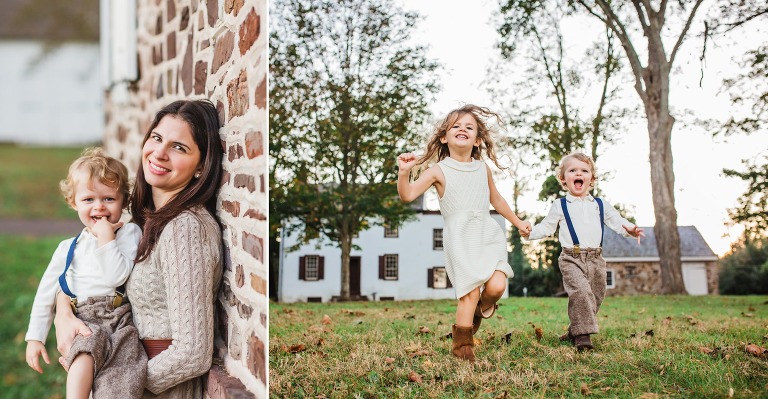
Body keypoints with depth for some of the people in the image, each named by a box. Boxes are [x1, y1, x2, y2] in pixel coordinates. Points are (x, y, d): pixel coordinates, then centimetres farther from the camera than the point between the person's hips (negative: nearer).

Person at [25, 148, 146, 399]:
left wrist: (106, 238, -11)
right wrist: (34, 338, 16)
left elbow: (116, 277, -11)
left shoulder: (129, 233, 4)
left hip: (120, 319, -2)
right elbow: (46, 294, 18)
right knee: (86, 348, -33)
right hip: (85, 323, 2)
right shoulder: (68, 249, 13)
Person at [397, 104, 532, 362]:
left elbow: (496, 199, 26)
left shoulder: (482, 168, 10)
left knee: (497, 285, -15)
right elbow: (408, 195, -14)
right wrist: (404, 173, -32)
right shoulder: (438, 171, -5)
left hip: (488, 234, 4)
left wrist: (517, 221, 33)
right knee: (471, 292, -11)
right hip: (460, 239, -4)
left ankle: (482, 309, 20)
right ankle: (462, 346, 7)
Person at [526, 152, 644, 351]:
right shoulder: (560, 206, 8)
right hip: (571, 258, -4)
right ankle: (582, 334, -21)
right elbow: (546, 226, 10)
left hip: (595, 259, 4)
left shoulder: (600, 205, 14)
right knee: (581, 291, -24)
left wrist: (630, 229, -9)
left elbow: (617, 221, 12)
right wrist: (531, 232, -8)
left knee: (595, 297, 7)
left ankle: (574, 332, 24)